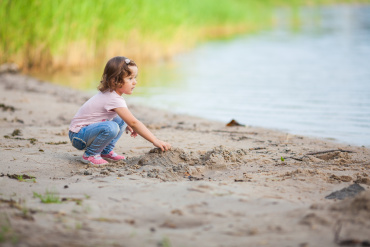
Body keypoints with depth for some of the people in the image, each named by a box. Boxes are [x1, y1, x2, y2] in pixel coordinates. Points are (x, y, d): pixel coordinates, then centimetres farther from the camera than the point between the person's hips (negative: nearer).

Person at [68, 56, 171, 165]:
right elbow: (133, 122, -26)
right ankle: (89, 155, -13)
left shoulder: (108, 93, 5)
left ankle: (106, 151, 13)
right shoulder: (114, 99, -24)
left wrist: (127, 126, 11)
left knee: (121, 120, 8)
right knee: (111, 127, -33)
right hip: (78, 136, -10)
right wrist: (155, 141, -26)